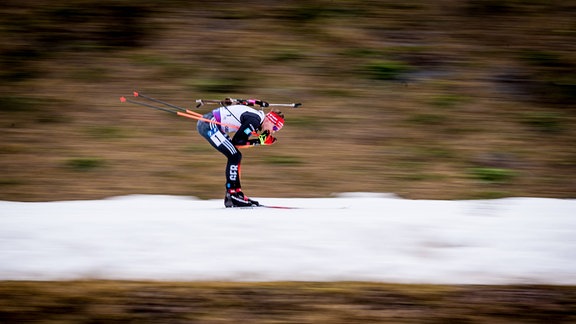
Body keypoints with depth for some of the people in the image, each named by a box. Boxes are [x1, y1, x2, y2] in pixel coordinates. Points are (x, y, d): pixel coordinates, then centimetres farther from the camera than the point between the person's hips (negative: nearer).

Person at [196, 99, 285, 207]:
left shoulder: (257, 115, 9)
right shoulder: (254, 121, -18)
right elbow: (237, 141, -17)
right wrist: (258, 141, -15)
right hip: (208, 124, -10)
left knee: (236, 156, 10)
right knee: (234, 156, -12)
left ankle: (236, 191, 12)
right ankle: (232, 194, -10)